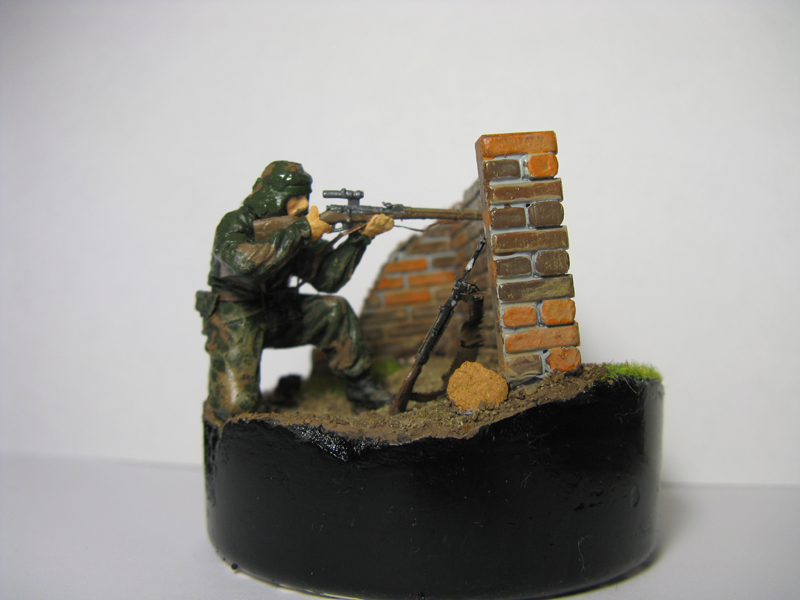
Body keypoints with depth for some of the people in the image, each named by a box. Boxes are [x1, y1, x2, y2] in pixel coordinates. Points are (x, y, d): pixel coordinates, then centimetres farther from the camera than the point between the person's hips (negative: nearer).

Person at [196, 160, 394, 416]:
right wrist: (301, 230, -34)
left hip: (276, 315, 6)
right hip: (234, 321, -5)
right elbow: (247, 263, -40)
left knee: (334, 309, -11)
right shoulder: (235, 224, -18)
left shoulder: (296, 229, -1)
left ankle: (358, 383, 4)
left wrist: (360, 237, -16)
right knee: (236, 404, -18)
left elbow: (326, 278, -5)